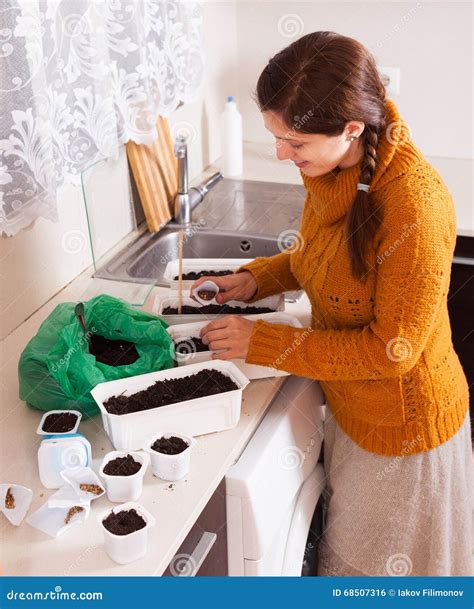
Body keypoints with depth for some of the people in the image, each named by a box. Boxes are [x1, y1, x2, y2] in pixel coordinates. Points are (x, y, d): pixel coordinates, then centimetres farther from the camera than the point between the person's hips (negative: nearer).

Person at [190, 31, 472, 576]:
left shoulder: (414, 204, -34)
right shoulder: (333, 170, -9)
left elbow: (390, 349, -27)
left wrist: (262, 341, -24)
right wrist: (254, 279, -7)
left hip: (401, 422, -7)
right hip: (348, 405, 7)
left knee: (383, 565, 21)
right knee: (345, 551, 29)